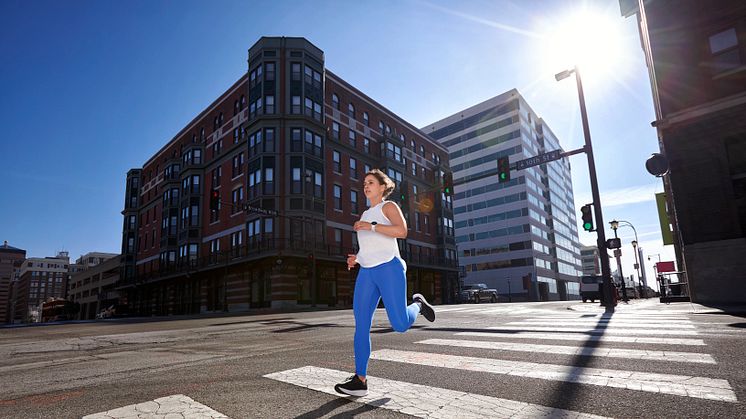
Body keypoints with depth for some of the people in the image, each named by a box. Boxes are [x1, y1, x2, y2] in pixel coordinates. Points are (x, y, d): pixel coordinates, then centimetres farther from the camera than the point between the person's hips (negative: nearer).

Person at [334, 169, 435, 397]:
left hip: (389, 269, -6)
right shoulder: (365, 215, 24)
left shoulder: (389, 206, 3)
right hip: (366, 274, 6)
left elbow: (402, 231, -15)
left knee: (400, 325, -9)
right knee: (361, 325, -4)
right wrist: (356, 258, 12)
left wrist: (371, 226, -17)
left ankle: (418, 304, 23)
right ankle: (360, 380, 0)